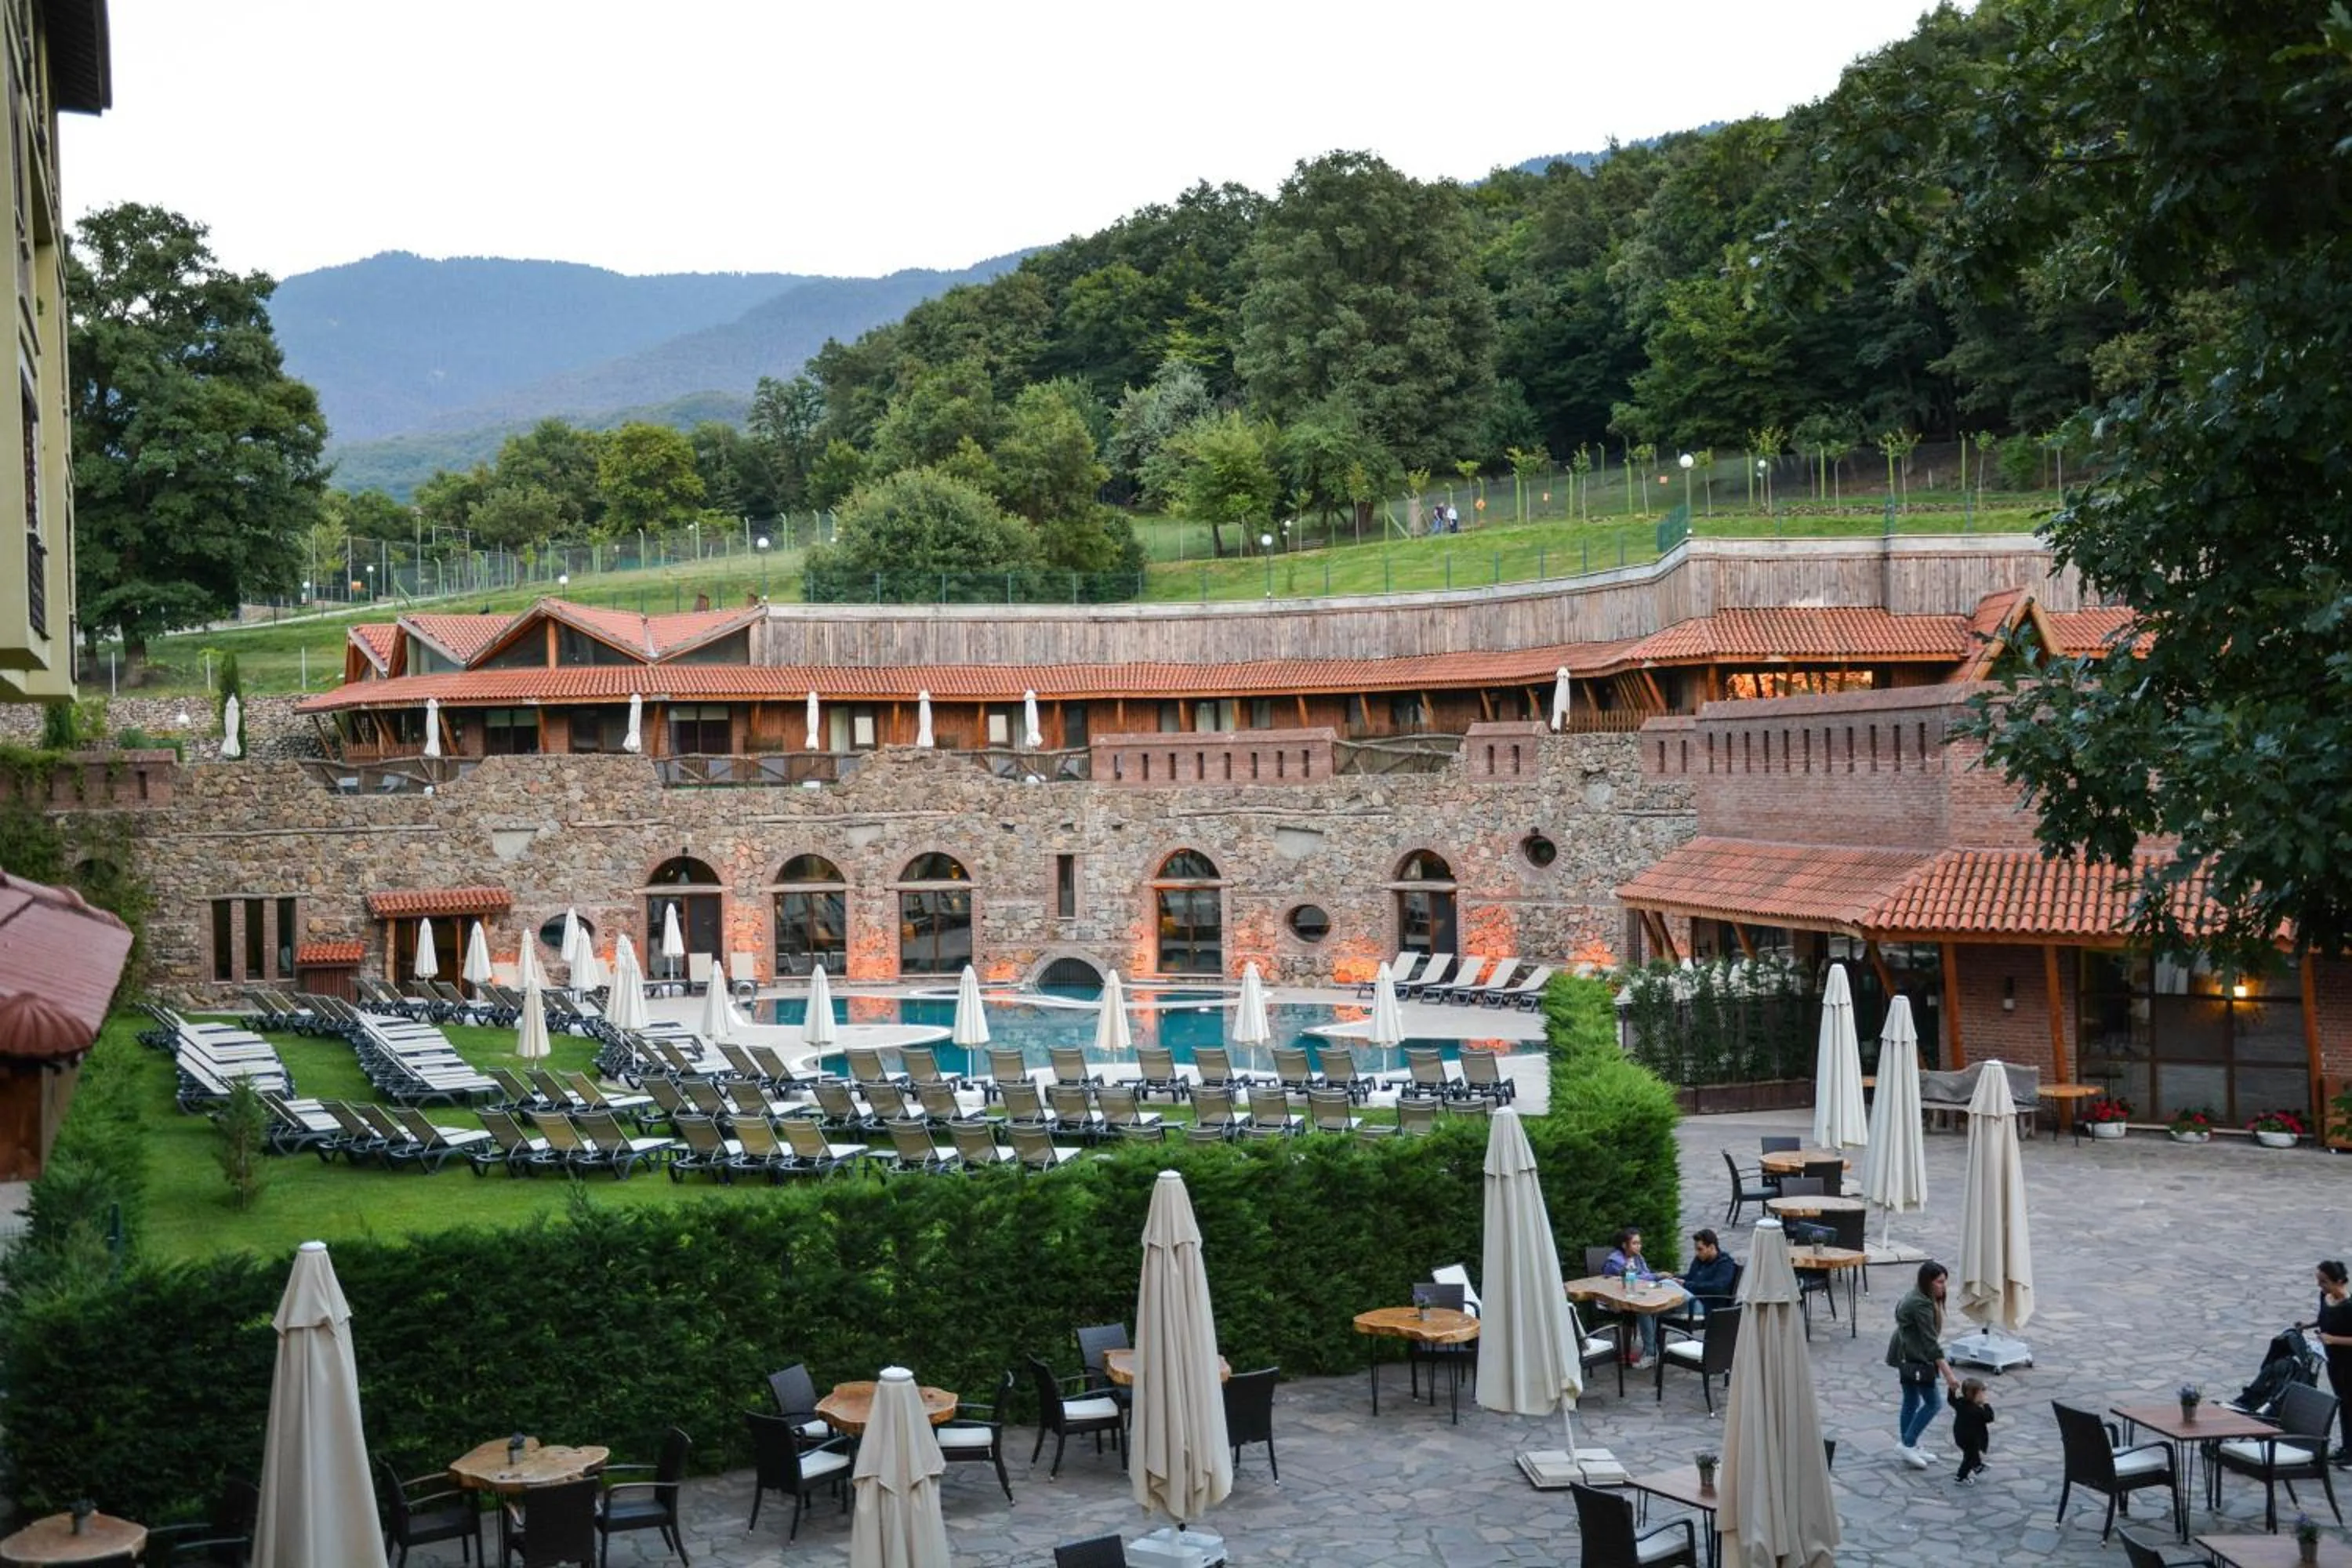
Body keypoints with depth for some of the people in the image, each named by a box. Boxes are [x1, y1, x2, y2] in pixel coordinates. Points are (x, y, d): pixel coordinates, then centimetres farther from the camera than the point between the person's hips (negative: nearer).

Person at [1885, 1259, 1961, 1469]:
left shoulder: (1918, 1298, 6)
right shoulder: (1921, 1305, -25)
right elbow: (1931, 1344, -28)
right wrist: (1949, 1375, -30)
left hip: (1906, 1357, 10)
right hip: (1915, 1359, -10)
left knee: (1911, 1401, 15)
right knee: (1932, 1403, -3)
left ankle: (1909, 1447, 22)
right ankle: (1908, 1445, 0)